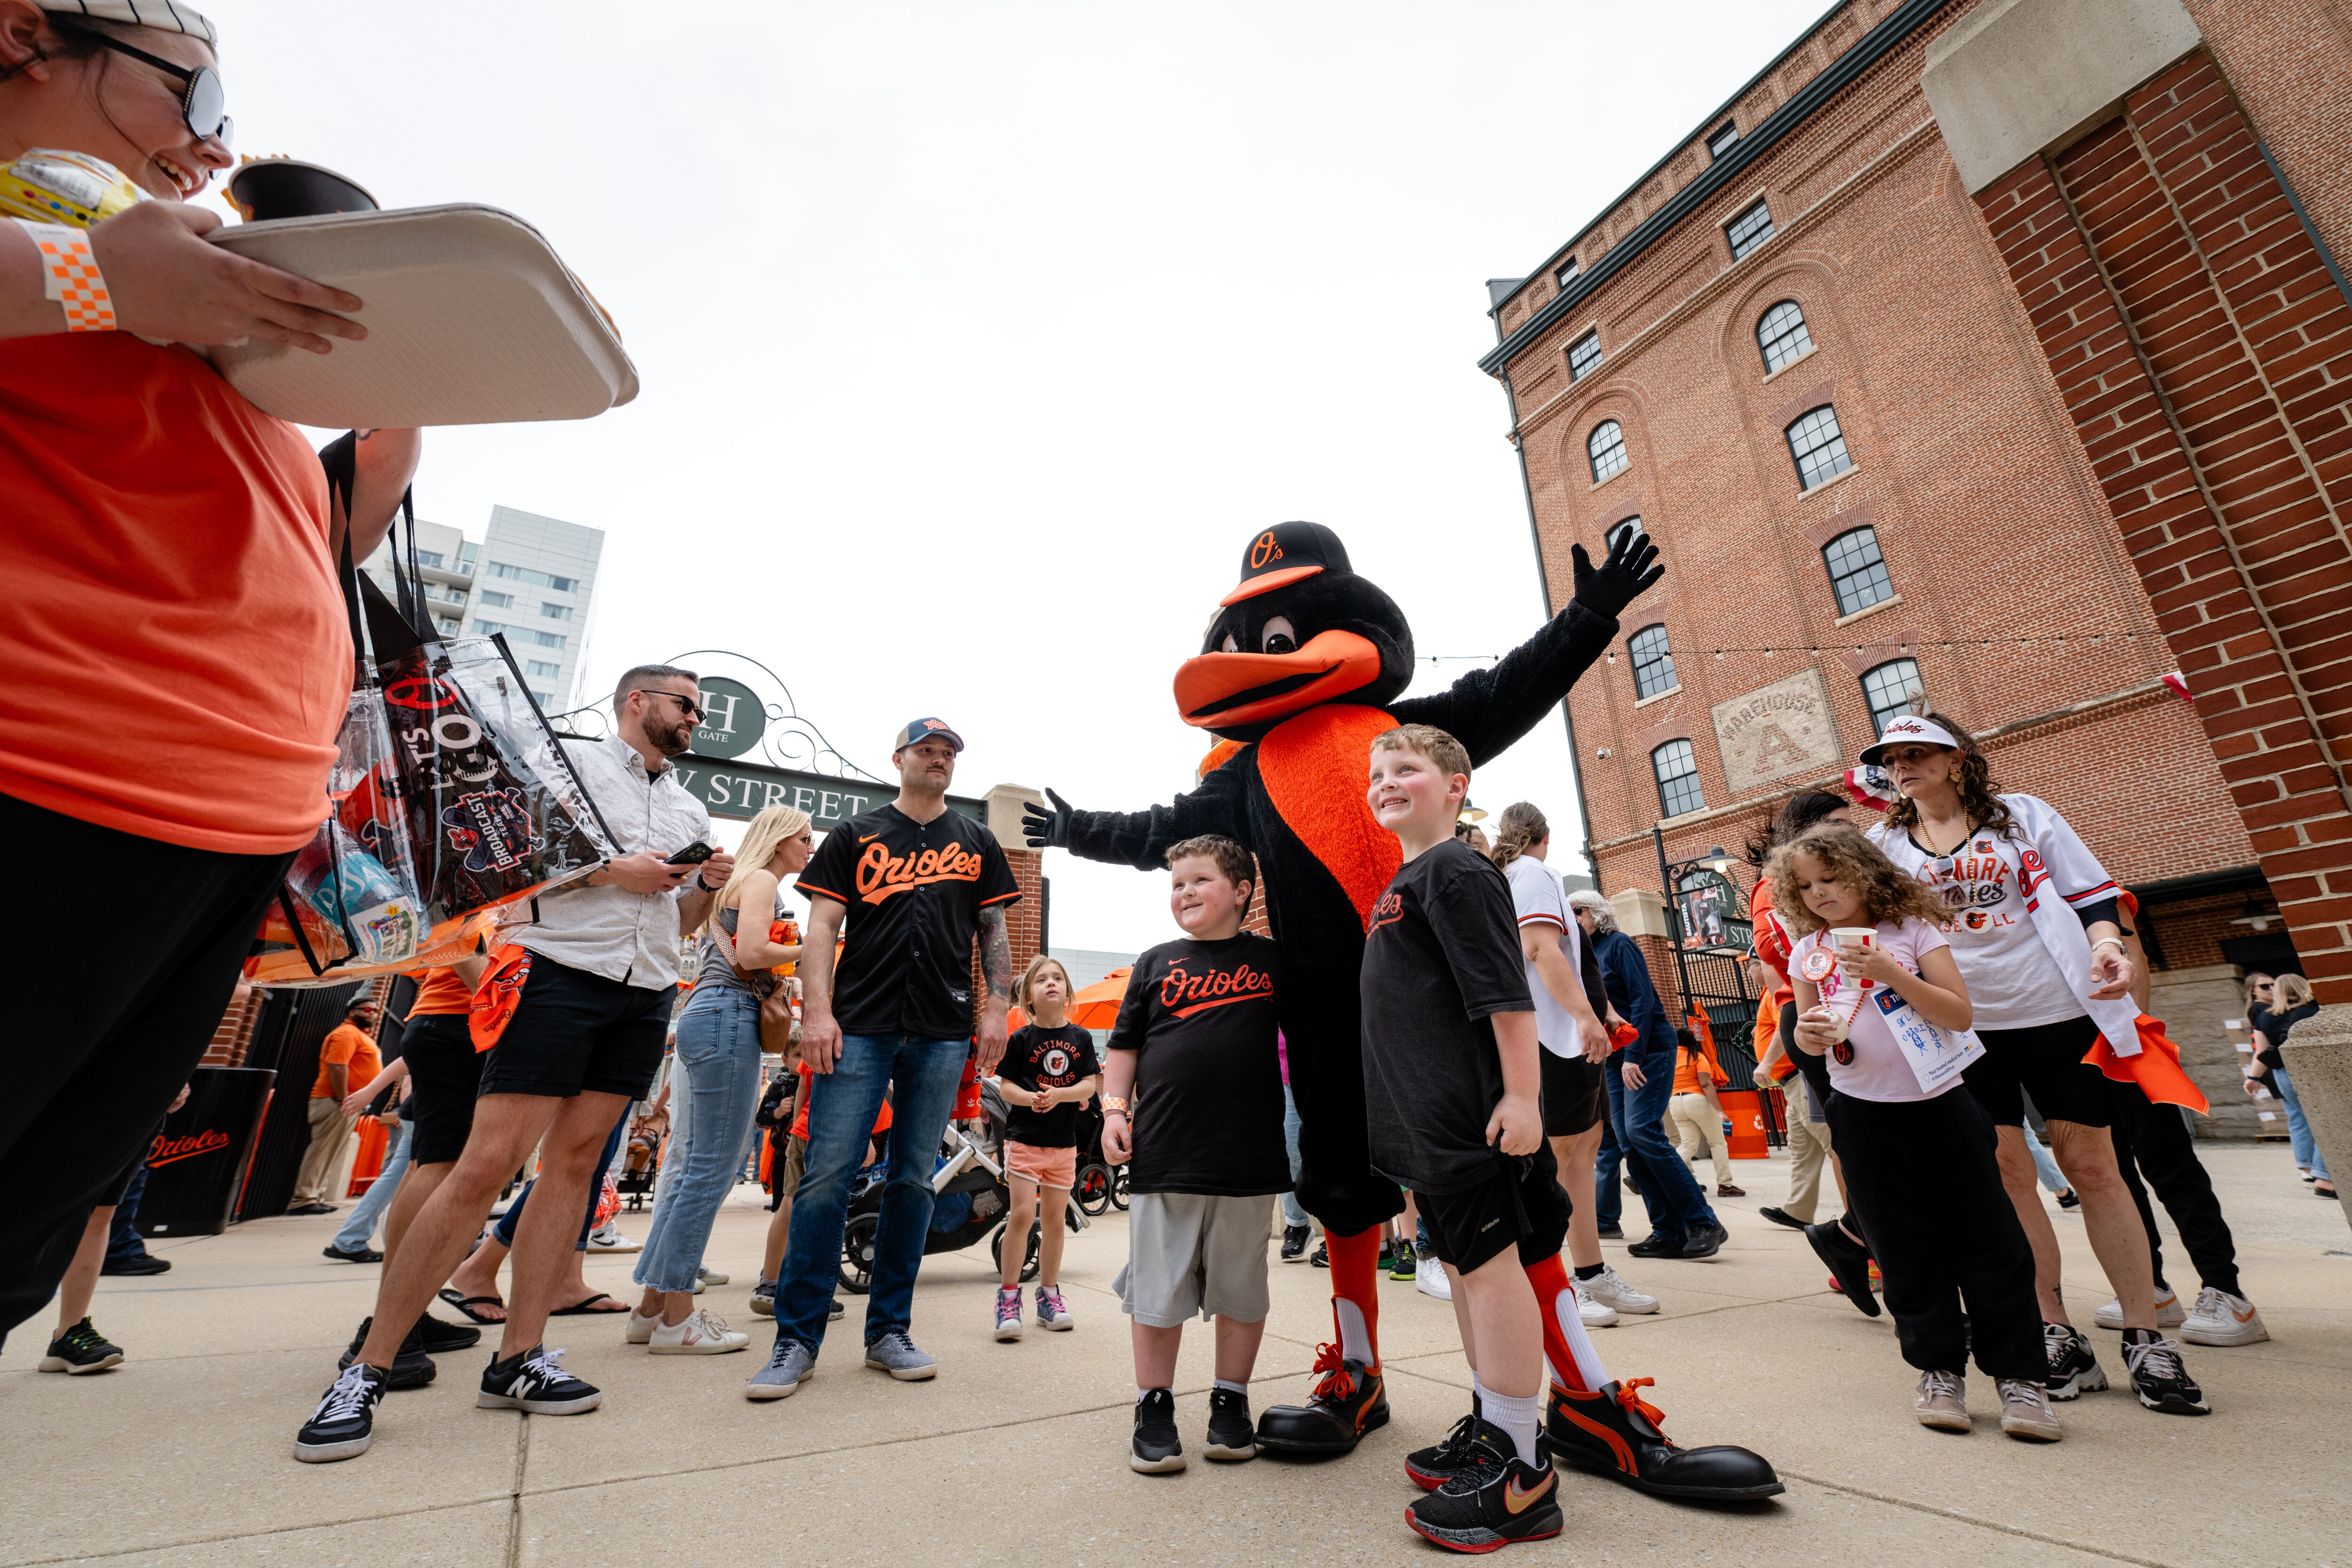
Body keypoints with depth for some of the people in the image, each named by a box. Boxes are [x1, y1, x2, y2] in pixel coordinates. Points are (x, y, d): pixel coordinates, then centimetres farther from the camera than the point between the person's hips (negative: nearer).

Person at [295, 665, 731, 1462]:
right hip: (562, 973, -5)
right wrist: (609, 870, -12)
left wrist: (707, 886, 2)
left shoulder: (691, 810, 20)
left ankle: (516, 1359, 13)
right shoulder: (567, 759, 4)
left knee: (574, 1163, 6)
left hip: (646, 998, 6)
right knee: (488, 1163, -8)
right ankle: (366, 1370, 6)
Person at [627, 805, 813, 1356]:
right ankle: (676, 1318, 0)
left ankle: (654, 1307, 18)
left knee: (696, 1167, 11)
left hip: (710, 1017, 10)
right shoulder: (762, 880, -3)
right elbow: (751, 954, -16)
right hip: (727, 1018, -10)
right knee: (712, 1168, -6)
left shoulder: (740, 884, 26)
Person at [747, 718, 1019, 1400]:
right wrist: (817, 1010, -8)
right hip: (858, 1028, -1)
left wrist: (997, 1008, 2)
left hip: (944, 1033, 2)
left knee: (913, 1179, 8)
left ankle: (889, 1331, 20)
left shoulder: (977, 841, 14)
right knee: (827, 1175, -3)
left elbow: (994, 931, 12)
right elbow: (822, 926, 4)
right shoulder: (855, 835, 10)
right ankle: (798, 1337, 12)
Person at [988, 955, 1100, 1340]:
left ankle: (1049, 1295, 27)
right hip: (1024, 1138, -3)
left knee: (1055, 1219, 11)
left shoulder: (1081, 1038, 3)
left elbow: (1091, 1085, -2)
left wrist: (1058, 1095, -19)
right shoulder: (1021, 1038, -4)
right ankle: (1008, 1296, 6)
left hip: (1064, 1142, 3)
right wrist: (1029, 1098, -24)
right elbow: (1005, 1085, -4)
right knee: (1022, 1214, -10)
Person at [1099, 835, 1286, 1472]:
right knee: (1157, 1287, 9)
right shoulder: (1158, 963, 7)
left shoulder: (1273, 960, 4)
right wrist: (1114, 1109, 0)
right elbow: (1124, 1044, 9)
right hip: (1163, 1156, 1)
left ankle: (1231, 1401, 33)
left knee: (1240, 1287, 14)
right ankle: (1154, 1407, 26)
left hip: (1248, 1157, 0)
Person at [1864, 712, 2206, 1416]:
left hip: (2055, 1010, -1)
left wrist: (2106, 944, -14)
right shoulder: (1882, 843, 8)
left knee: (2091, 1165, 3)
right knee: (2006, 1173, 2)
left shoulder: (2022, 815, 5)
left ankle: (2146, 1338, 16)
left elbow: (2088, 895, 5)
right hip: (1960, 1026, 1)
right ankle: (2058, 1335, 13)